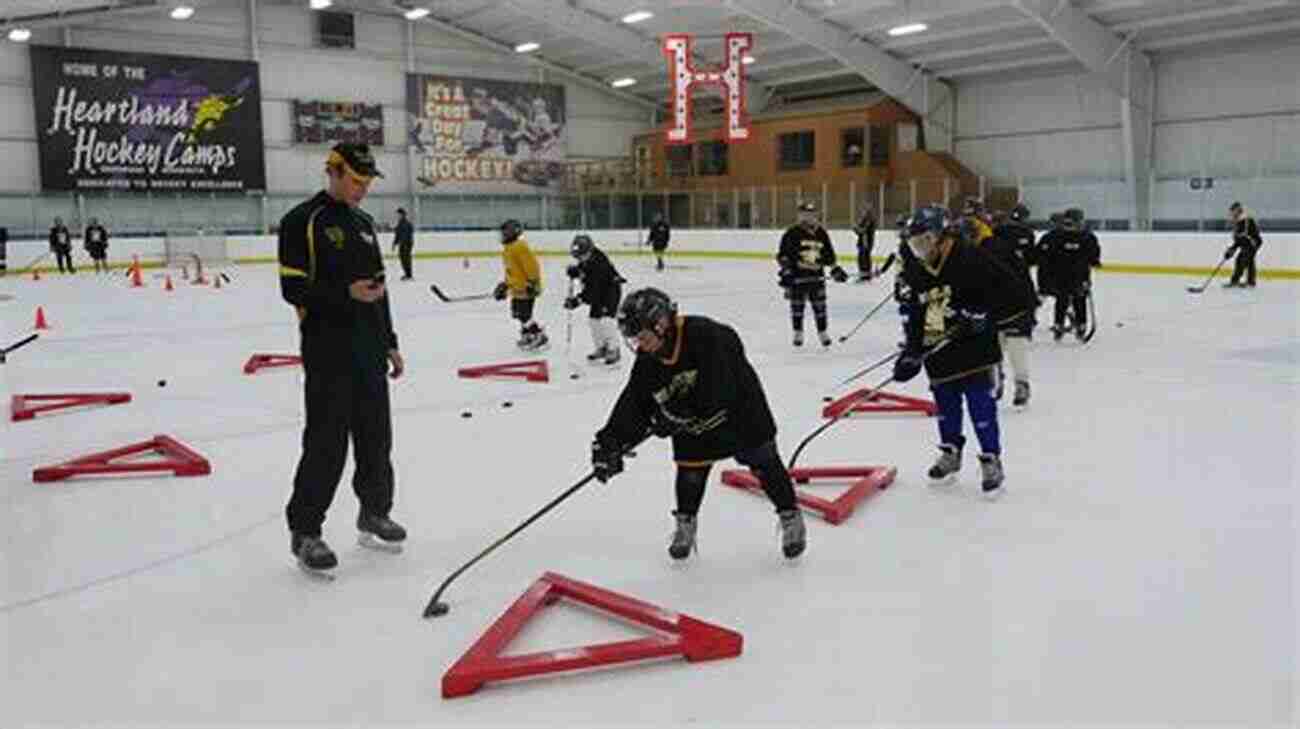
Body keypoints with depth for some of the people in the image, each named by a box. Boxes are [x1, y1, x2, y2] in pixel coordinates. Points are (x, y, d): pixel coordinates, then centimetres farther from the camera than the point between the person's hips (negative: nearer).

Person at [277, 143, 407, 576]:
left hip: (369, 349, 7)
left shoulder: (363, 224, 15)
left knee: (376, 436, 13)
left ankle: (374, 513, 30)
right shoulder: (302, 221, -7)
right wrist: (345, 293, -25)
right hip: (328, 350, -7)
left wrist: (390, 343, 17)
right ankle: (304, 530, 8)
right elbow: (293, 288, -13)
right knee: (327, 442, -6)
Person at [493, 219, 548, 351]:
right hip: (516, 287, 11)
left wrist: (533, 283, -26)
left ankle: (540, 337, -1)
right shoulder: (507, 248, 15)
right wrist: (504, 285, 21)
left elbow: (532, 264, -24)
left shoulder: (520, 247, -20)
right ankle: (527, 336, 30)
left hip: (527, 287, -11)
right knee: (517, 312, 18)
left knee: (524, 314, -11)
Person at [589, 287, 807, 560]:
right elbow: (633, 405, -10)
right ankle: (685, 524, 27)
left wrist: (677, 414, -35)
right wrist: (610, 441, -21)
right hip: (692, 420, 5)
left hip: (739, 407, -5)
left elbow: (716, 388, -36)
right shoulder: (647, 362, -10)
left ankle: (790, 517, 20)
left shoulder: (705, 334, -31)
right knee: (690, 470, 5)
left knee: (764, 462, 4)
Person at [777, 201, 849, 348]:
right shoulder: (792, 233, -8)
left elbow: (829, 253, 18)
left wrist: (835, 269, 13)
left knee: (820, 305, 6)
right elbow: (782, 254, -9)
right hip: (797, 276, -4)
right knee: (797, 305, 4)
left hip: (817, 276, 4)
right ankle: (798, 333, 17)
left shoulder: (822, 233, 9)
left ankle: (822, 332, 19)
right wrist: (785, 271, -15)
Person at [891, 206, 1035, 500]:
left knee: (981, 406, -2)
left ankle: (991, 461, 12)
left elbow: (1019, 297, -17)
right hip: (937, 354, 6)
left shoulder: (973, 261, -18)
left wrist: (985, 316, -23)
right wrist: (910, 352, 1)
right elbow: (912, 315, 9)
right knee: (945, 406, 15)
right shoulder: (914, 272, 1)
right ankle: (950, 452, 34)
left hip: (974, 351, -5)